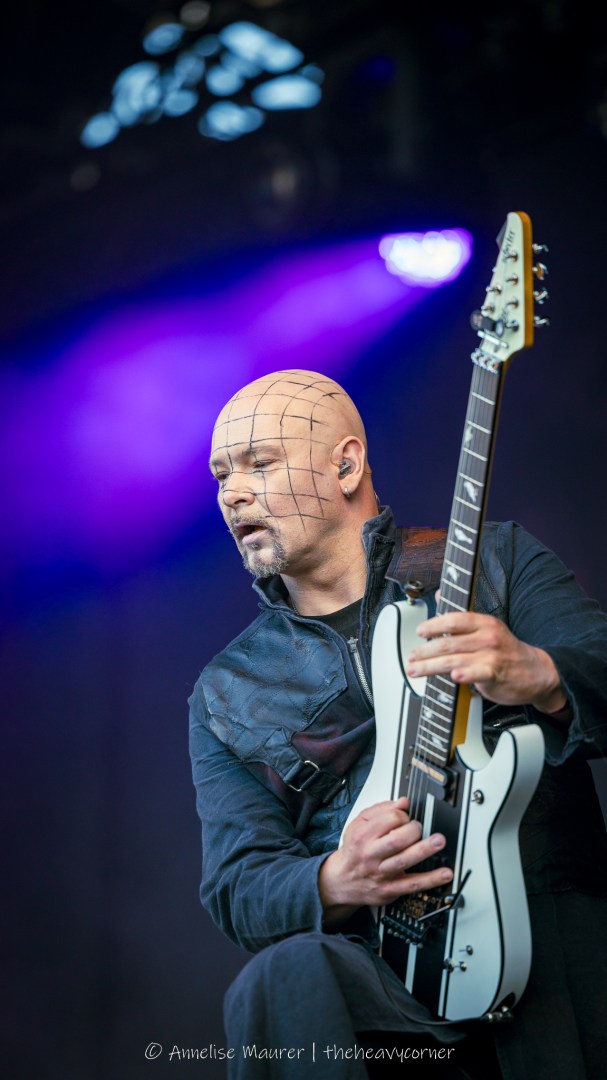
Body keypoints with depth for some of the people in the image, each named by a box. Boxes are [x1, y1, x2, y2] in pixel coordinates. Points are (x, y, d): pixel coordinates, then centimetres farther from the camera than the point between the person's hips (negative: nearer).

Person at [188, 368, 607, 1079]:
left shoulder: (495, 561, 12)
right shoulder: (225, 695, 16)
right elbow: (237, 885, 7)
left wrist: (539, 678, -26)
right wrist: (334, 883, -17)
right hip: (380, 958, 1)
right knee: (283, 980, -32)